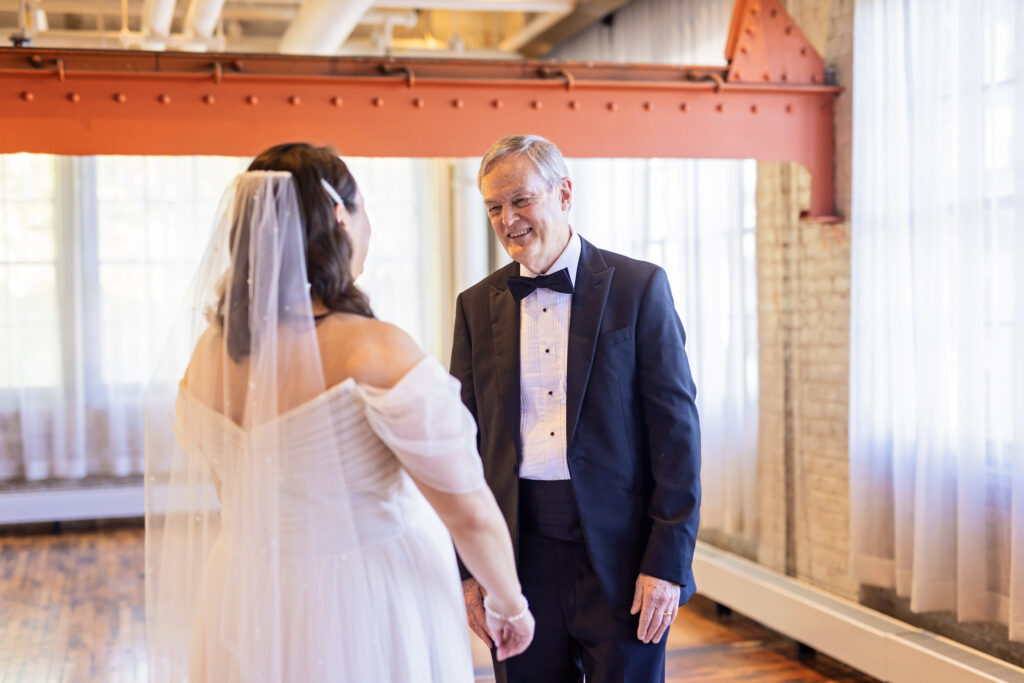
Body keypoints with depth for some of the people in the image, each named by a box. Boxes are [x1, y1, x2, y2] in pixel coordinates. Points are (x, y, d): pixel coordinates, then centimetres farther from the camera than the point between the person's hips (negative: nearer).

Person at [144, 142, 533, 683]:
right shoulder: (375, 351, -24)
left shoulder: (208, 351, -5)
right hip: (368, 611, -5)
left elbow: (230, 496, 10)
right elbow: (472, 515, -20)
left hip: (249, 610, 6)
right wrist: (509, 605, -3)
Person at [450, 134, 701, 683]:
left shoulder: (638, 287, -3)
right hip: (520, 553, 3)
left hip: (620, 553, -3)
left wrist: (668, 561, -10)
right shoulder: (477, 305, 7)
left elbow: (676, 427, -5)